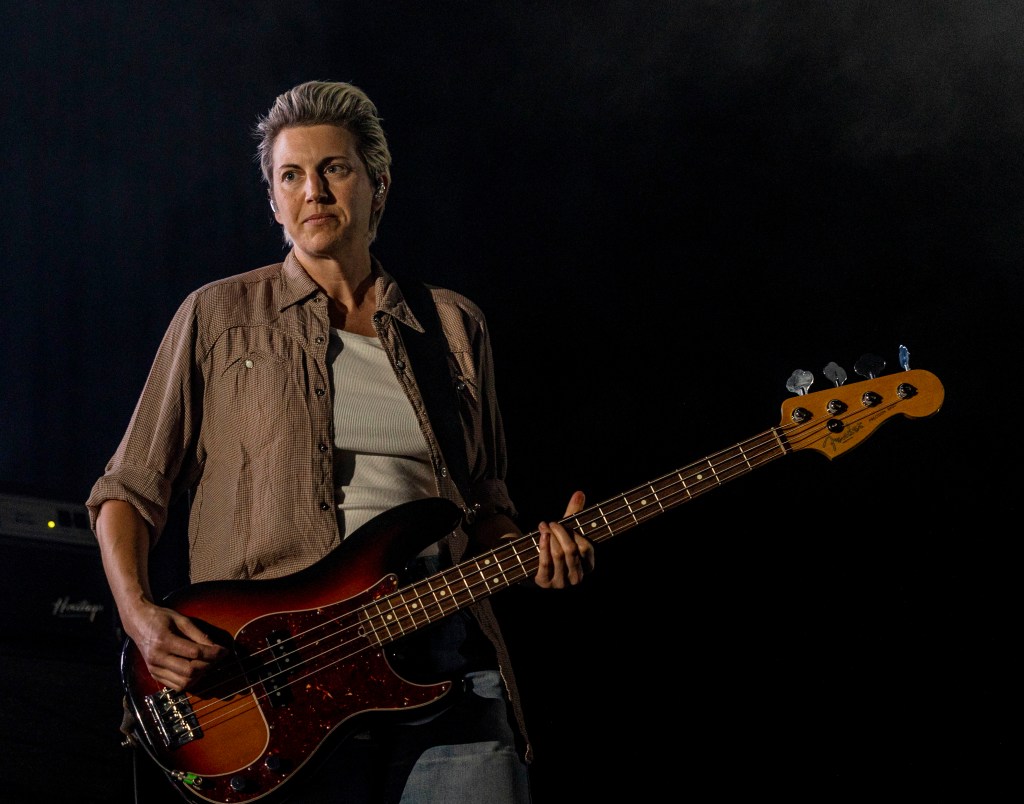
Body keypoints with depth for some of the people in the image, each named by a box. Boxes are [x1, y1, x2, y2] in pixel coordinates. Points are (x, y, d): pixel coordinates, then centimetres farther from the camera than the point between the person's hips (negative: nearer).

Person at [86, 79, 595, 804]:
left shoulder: (453, 327, 16)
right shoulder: (219, 317, 9)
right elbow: (129, 491, 9)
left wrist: (536, 554, 2)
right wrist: (141, 616, -7)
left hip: (445, 655, 2)